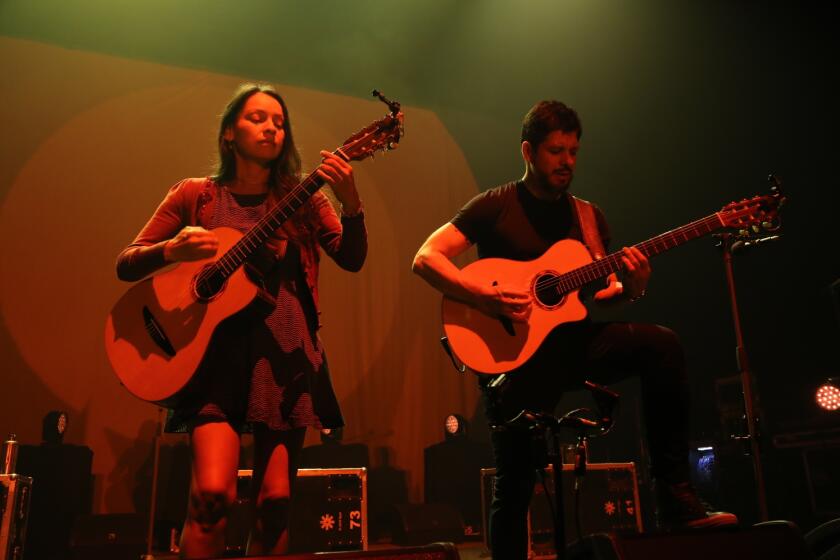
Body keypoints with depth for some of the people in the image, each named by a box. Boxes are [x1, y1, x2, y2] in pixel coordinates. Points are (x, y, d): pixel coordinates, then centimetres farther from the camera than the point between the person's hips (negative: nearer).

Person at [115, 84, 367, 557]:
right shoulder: (196, 195, 6)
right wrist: (171, 250, -15)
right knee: (214, 490, -17)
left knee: (275, 498, -1)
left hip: (288, 351, 1)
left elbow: (352, 259, -4)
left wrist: (350, 202, -22)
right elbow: (126, 265, 6)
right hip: (219, 349, -1)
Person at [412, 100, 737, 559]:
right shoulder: (496, 206, -2)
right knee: (514, 483, -5)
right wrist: (485, 296, -23)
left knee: (660, 344, -21)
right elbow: (426, 258, -9)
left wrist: (630, 286, -12)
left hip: (575, 342, 4)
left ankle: (676, 500, -17)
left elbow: (599, 292, 11)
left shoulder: (589, 217, 13)